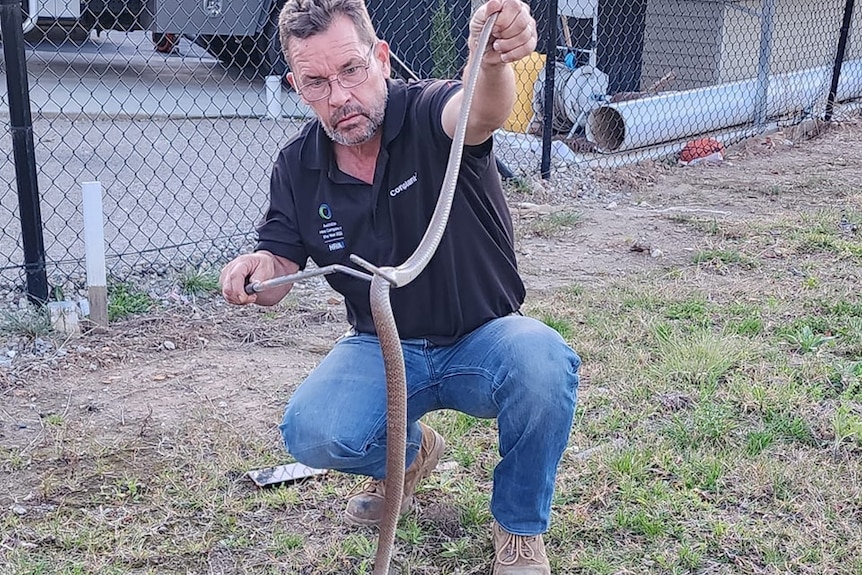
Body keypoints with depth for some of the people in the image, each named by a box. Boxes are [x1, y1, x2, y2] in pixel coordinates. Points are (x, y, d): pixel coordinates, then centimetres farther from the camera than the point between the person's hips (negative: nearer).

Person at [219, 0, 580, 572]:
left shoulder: (428, 114, -17)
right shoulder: (297, 167, -3)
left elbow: (481, 111, -42)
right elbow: (279, 271, 3)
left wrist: (491, 58, -66)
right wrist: (257, 268, -23)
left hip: (481, 339, -2)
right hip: (381, 346, 3)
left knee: (543, 361, -36)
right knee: (311, 432, -26)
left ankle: (520, 526, -5)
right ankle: (408, 452, 14)